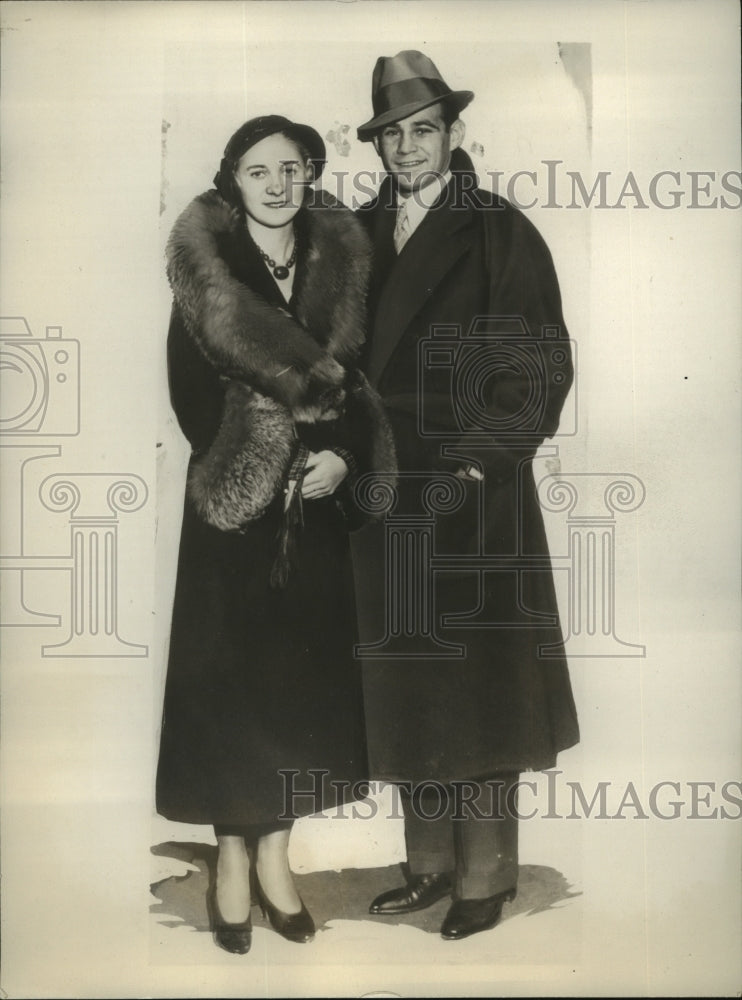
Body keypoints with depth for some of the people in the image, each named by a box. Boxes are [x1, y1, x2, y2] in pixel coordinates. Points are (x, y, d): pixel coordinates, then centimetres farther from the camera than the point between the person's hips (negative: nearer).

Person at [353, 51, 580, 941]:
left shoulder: (501, 232, -3)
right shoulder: (360, 235, 10)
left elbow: (541, 369, -7)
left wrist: (477, 467, -14)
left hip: (475, 497, -4)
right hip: (385, 497, 5)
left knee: (478, 689, 4)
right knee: (406, 691, 10)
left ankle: (487, 877, 19)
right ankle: (430, 864, 26)